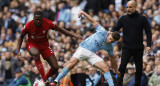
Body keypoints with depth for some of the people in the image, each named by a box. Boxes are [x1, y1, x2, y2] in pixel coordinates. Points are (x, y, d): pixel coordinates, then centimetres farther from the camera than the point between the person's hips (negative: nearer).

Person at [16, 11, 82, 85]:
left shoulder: (47, 23, -20)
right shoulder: (28, 26, -22)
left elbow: (60, 29, -5)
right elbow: (21, 37, -4)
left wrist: (74, 35, -8)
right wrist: (18, 51, -11)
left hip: (44, 45, 3)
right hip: (32, 44, -3)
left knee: (55, 68, -7)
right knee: (35, 53, -42)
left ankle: (45, 78, 25)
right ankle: (44, 79, -37)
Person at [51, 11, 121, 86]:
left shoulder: (109, 47, 6)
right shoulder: (103, 32, -5)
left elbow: (112, 58, 18)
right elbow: (93, 21, -1)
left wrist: (116, 70, 22)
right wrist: (83, 13, -4)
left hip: (92, 54, 4)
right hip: (83, 48, -4)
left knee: (106, 68, -13)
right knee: (71, 64, -21)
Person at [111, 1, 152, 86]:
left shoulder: (142, 19, 0)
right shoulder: (123, 18, 2)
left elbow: (148, 32, 2)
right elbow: (115, 28, 4)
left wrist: (148, 45, -8)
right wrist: (111, 32, -20)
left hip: (138, 48, 0)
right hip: (126, 47, 0)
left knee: (139, 68, 6)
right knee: (122, 66, -12)